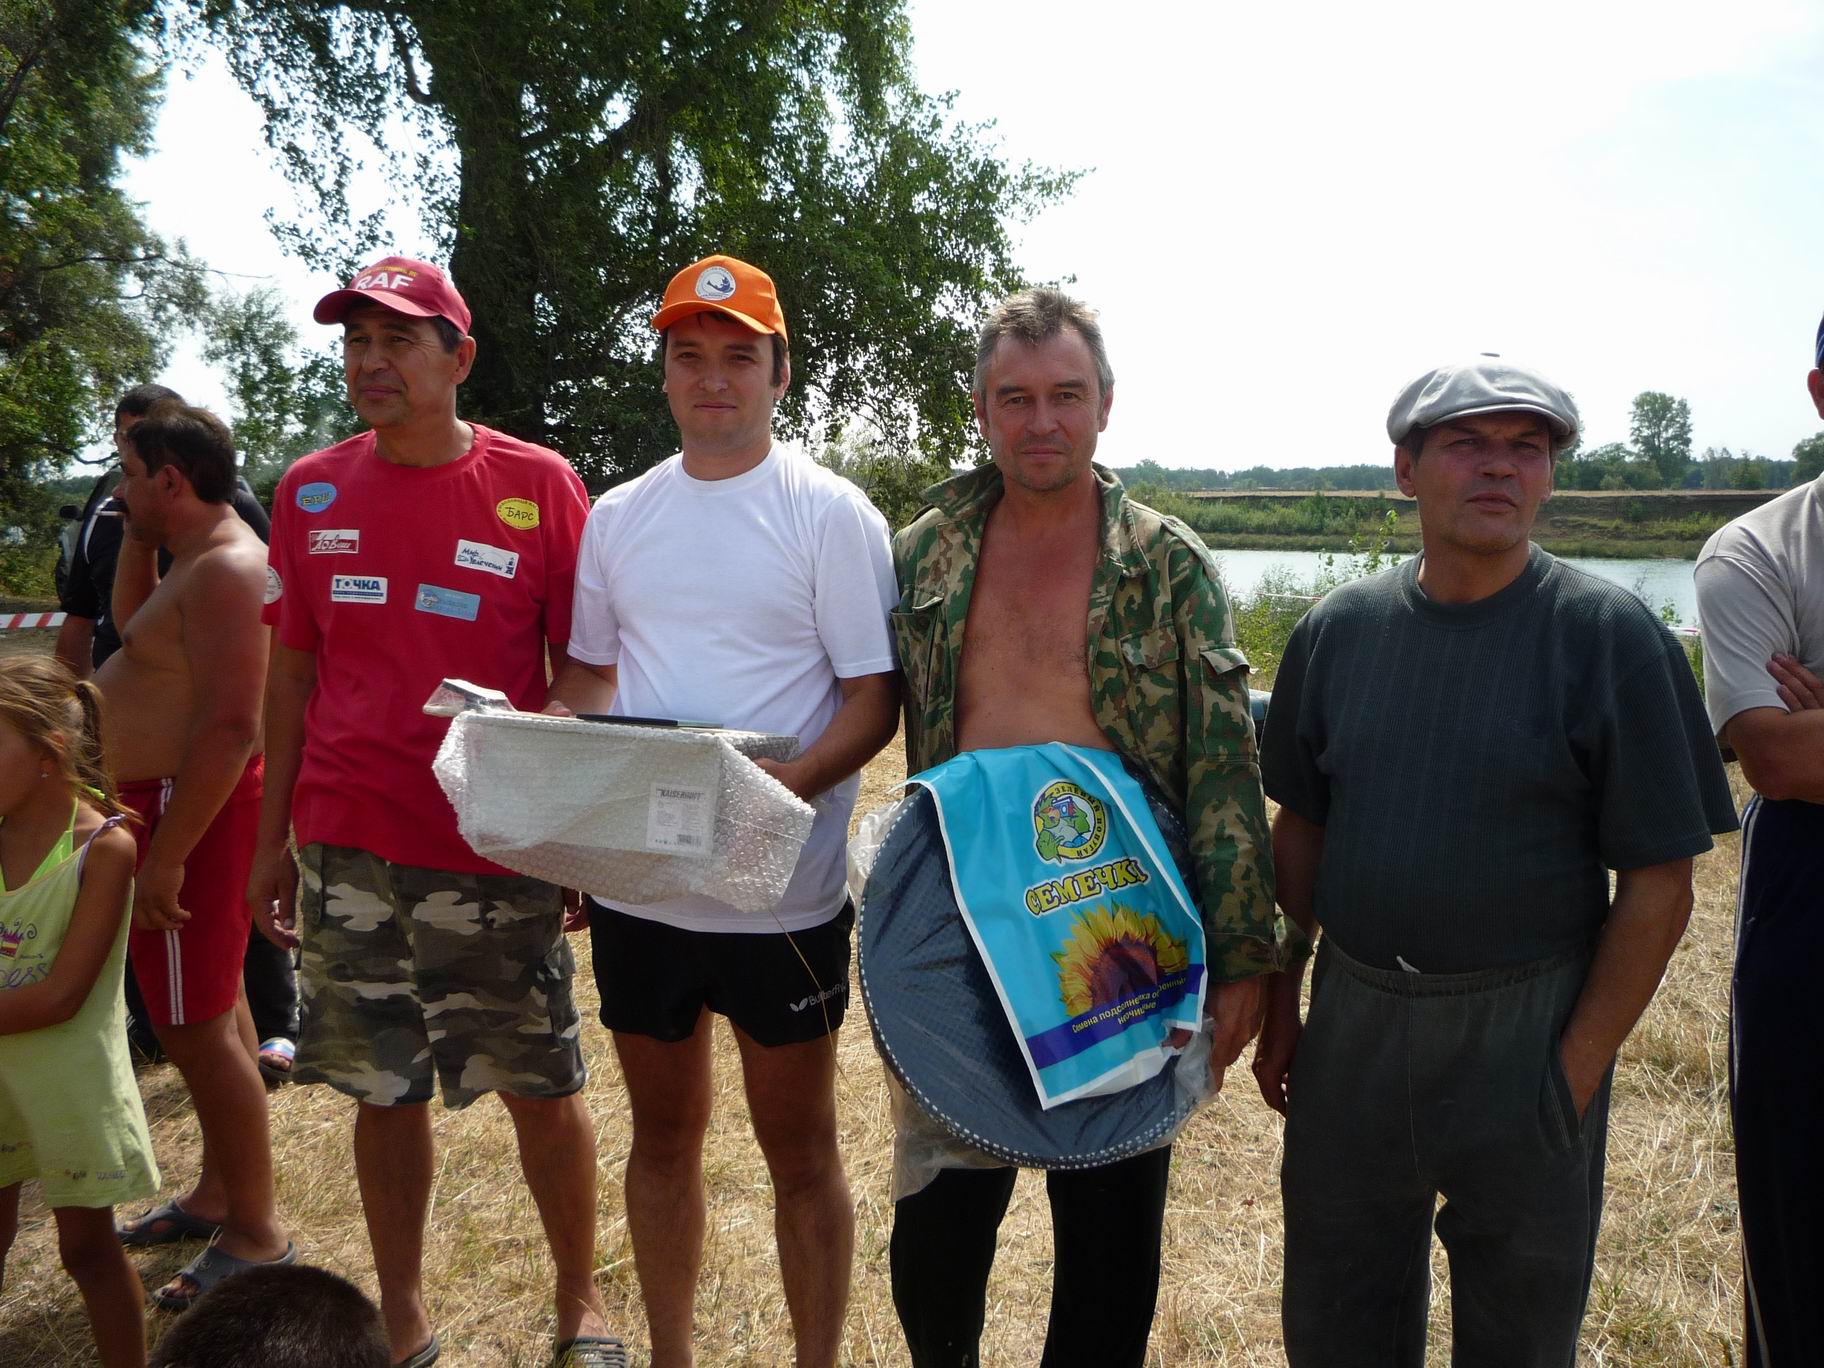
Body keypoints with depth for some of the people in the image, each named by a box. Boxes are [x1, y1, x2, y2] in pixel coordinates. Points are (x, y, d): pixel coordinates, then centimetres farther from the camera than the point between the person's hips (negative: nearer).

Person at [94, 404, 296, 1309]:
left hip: (188, 809, -11)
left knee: (194, 1028, -5)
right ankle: (219, 1191, 35)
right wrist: (138, 534, 16)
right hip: (173, 801, 11)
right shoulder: (199, 558, 13)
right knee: (214, 1009, 19)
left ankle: (255, 1235, 7)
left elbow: (230, 725, -28)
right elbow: (130, 620, 31)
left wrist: (165, 855, -27)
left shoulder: (225, 569, -21)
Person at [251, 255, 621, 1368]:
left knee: (542, 1088, 7)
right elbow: (293, 675, 12)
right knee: (386, 1091, 13)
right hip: (347, 849, 3)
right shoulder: (310, 493, 6)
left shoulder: (538, 486, -4)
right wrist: (273, 839, 10)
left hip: (497, 849, -3)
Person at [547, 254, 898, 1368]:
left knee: (800, 1149, 11)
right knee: (663, 1135, 19)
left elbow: (874, 699, -10)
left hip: (779, 891, -4)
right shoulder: (617, 516, 8)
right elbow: (589, 673, 13)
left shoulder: (830, 513, -7)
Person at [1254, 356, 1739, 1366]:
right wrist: (1279, 1007, 8)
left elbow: (1658, 884, -9)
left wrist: (1578, 1071, -12)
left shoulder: (1609, 635, -10)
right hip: (1352, 1020, 3)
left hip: (1525, 1037, -2)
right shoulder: (1338, 629, 1)